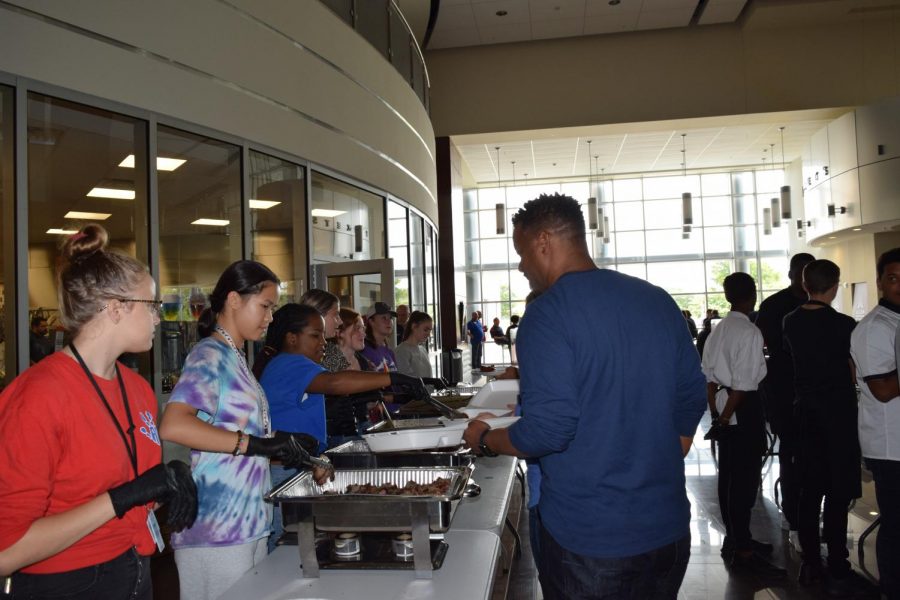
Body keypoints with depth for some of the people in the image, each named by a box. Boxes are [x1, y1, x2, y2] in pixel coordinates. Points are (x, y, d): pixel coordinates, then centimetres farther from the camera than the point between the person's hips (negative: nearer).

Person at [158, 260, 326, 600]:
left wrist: (296, 454, 9)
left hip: (249, 522, 8)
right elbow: (173, 426, -28)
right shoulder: (209, 356, -13)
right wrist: (260, 444, -28)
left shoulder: (235, 358, 13)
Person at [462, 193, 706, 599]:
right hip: (668, 527, 6)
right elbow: (690, 402, 8)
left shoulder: (549, 312, -18)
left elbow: (547, 431, -23)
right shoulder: (659, 301, 2)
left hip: (589, 539, -6)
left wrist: (484, 439, -4)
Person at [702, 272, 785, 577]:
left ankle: (735, 538, 29)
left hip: (724, 408, 8)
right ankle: (742, 550, 7)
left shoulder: (717, 330, 9)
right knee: (746, 478, -1)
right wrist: (725, 416, -11)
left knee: (728, 475, 15)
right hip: (744, 409, -8)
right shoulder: (750, 332, -15)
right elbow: (743, 384, -18)